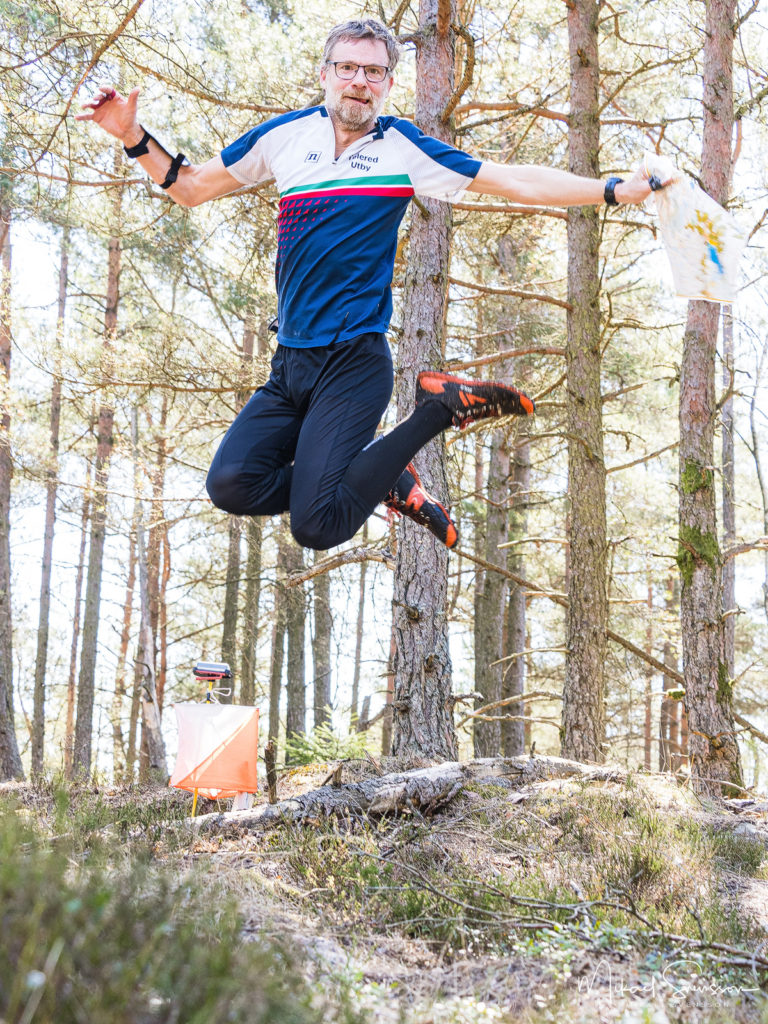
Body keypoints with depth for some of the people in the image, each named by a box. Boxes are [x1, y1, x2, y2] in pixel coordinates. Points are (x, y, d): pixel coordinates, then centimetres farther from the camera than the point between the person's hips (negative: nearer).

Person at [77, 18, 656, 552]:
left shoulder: (405, 149, 2)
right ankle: (386, 482, 3)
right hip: (290, 363, 4)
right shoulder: (284, 135, 10)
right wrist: (134, 136, 6)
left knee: (316, 525, -20)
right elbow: (191, 188, 19)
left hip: (354, 361, -4)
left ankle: (443, 407, 3)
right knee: (233, 484, -20)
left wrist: (616, 191, 1)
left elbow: (519, 183, 4)